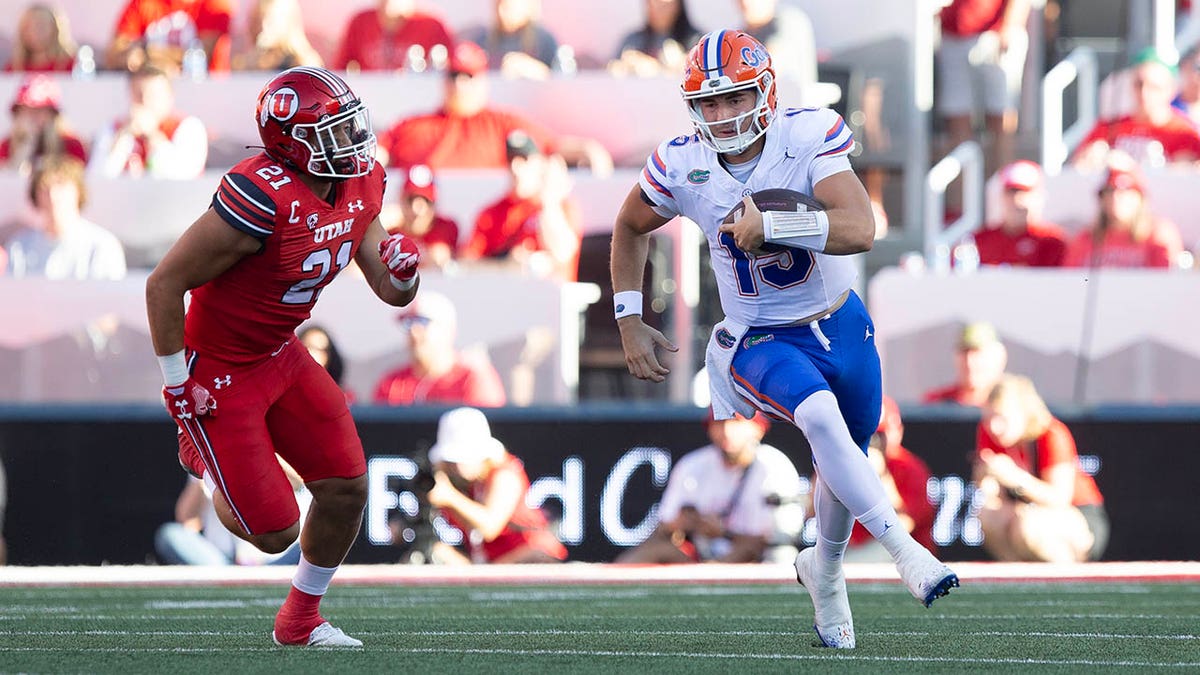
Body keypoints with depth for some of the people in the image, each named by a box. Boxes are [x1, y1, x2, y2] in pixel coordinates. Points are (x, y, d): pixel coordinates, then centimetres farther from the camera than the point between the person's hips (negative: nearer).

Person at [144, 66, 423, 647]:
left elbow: (392, 293, 6)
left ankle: (302, 618, 22)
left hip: (280, 356, 8)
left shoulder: (360, 185, -4)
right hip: (219, 373, -8)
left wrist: (401, 274, -19)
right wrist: (177, 385, -17)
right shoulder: (261, 200, -31)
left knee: (347, 488, -1)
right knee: (273, 532, -5)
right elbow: (164, 284, -24)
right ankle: (201, 452, 26)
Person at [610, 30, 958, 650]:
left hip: (842, 327, 2)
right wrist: (630, 325, 4)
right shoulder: (682, 166, -14)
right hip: (761, 341, -2)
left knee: (843, 464, 17)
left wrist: (766, 226, -36)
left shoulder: (810, 136, -20)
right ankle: (904, 552, -27)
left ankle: (823, 572, 47)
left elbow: (859, 229, -32)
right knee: (821, 415, -32)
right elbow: (629, 229, 7)